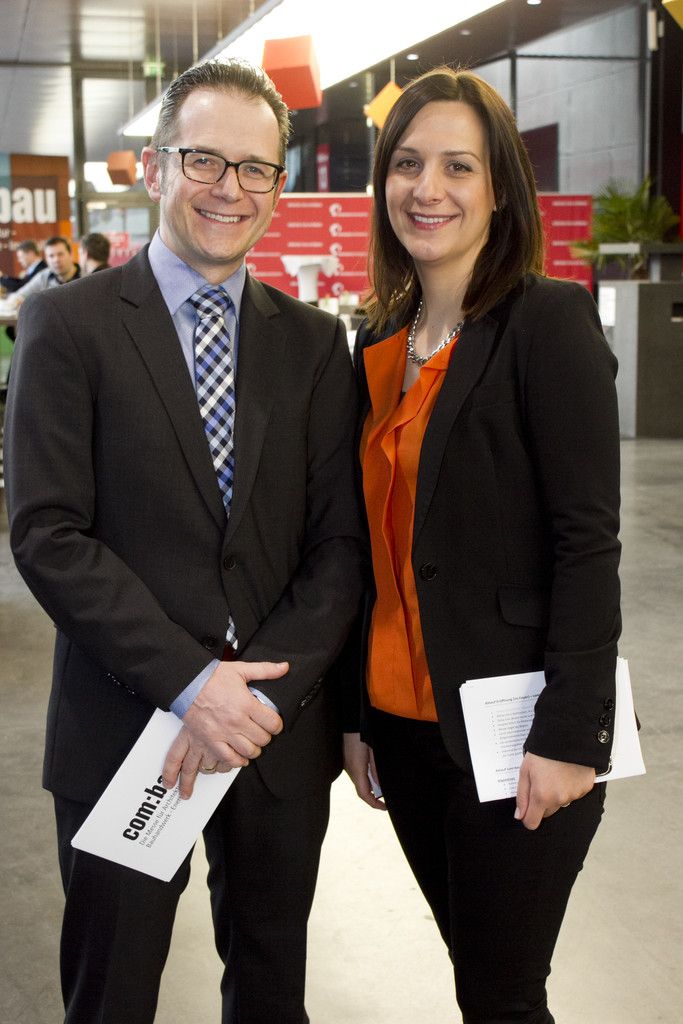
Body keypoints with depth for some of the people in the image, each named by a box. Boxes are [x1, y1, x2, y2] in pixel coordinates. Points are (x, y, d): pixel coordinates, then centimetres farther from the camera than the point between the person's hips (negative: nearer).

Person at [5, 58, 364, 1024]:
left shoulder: (313, 340, 5)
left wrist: (265, 690, -14)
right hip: (123, 725, -3)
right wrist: (190, 683, -18)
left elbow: (340, 540, 0)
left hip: (282, 725, 3)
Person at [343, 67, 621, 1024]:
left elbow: (588, 543, -15)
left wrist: (568, 736, -18)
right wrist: (355, 713, 10)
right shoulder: (380, 343, 9)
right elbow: (374, 544, 11)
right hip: (404, 721, 6)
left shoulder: (549, 320, -10)